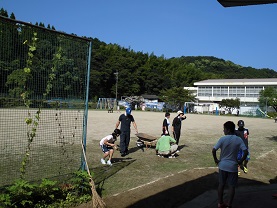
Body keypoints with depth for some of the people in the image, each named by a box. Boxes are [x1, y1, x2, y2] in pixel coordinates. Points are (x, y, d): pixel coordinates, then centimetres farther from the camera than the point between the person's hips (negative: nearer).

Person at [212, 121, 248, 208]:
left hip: (222, 165, 0)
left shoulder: (222, 139, -11)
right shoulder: (238, 140, -7)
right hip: (233, 166, 0)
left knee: (221, 185, 15)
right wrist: (240, 161, -1)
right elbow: (245, 152, -13)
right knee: (232, 186, 11)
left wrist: (216, 160, -2)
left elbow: (213, 150, -16)